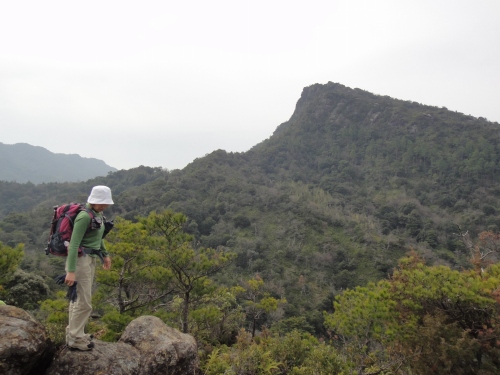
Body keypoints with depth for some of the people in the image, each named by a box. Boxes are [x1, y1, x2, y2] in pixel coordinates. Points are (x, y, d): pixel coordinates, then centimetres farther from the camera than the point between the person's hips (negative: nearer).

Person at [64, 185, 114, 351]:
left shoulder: (97, 214, 7)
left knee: (78, 298, 18)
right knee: (84, 302, -2)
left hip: (90, 259, 9)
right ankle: (75, 339, 11)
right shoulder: (84, 216, -20)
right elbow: (74, 244, -24)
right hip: (81, 260, -9)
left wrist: (105, 254, 25)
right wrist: (71, 271, -26)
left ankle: (73, 333, 30)